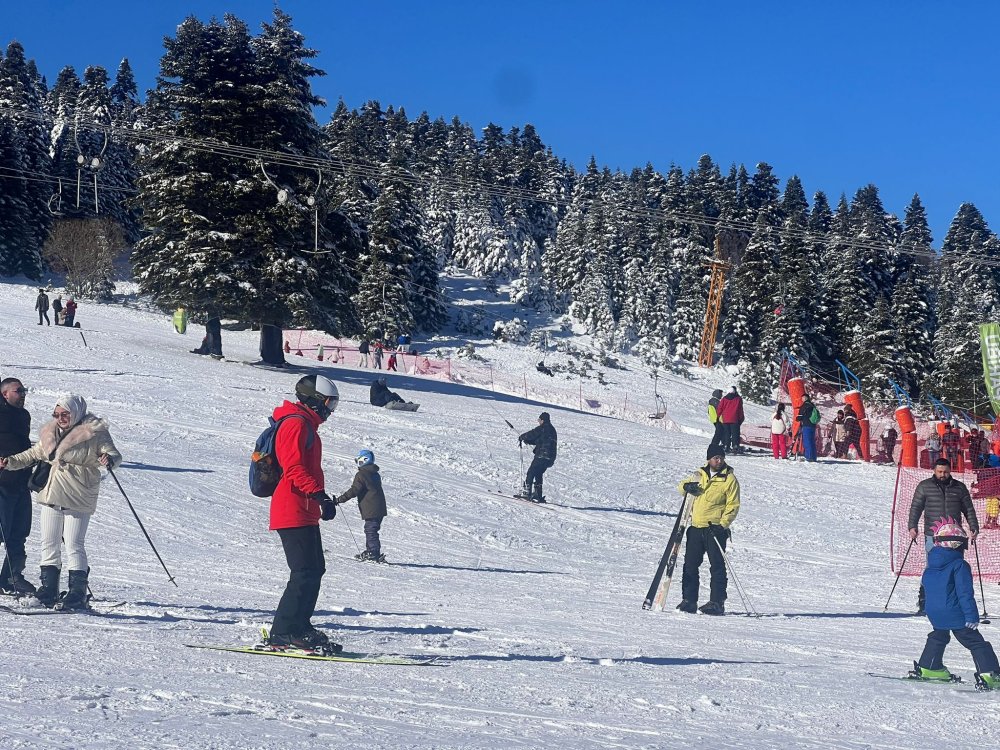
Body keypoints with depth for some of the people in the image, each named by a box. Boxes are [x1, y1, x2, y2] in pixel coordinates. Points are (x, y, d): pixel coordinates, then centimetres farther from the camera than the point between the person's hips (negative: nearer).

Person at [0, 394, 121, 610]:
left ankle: (77, 593, -3)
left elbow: (113, 453, -9)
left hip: (78, 500, -7)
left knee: (73, 545, -9)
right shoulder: (51, 433, 13)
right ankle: (48, 589, 17)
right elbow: (34, 454, 24)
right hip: (51, 495, 7)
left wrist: (109, 459, -31)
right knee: (49, 544, 9)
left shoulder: (94, 433, -6)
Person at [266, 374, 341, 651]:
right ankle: (284, 632, -12)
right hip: (294, 512, -11)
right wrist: (320, 494, -27)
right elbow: (294, 467, -21)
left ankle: (299, 627, 17)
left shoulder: (305, 424, 23)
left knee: (314, 569, 12)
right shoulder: (296, 423, -10)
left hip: (304, 513, 11)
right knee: (305, 572, -13)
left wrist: (319, 499, 24)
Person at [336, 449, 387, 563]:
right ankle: (370, 552, 24)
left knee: (370, 531, -7)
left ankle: (375, 554, -10)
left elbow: (354, 491, -16)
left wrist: (340, 499, -11)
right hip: (379, 509, 9)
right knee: (371, 531, 17)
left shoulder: (361, 475, -12)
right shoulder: (375, 474, 16)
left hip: (370, 510, -9)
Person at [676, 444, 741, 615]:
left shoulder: (729, 479, -3)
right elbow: (682, 486, 24)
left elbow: (733, 505, -6)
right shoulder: (700, 474, 11)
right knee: (690, 564, 7)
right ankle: (689, 600, 13)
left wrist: (722, 524, -16)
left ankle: (717, 603, -2)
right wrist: (686, 487, -1)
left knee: (717, 566, -4)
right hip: (696, 527, 5)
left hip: (715, 529, -5)